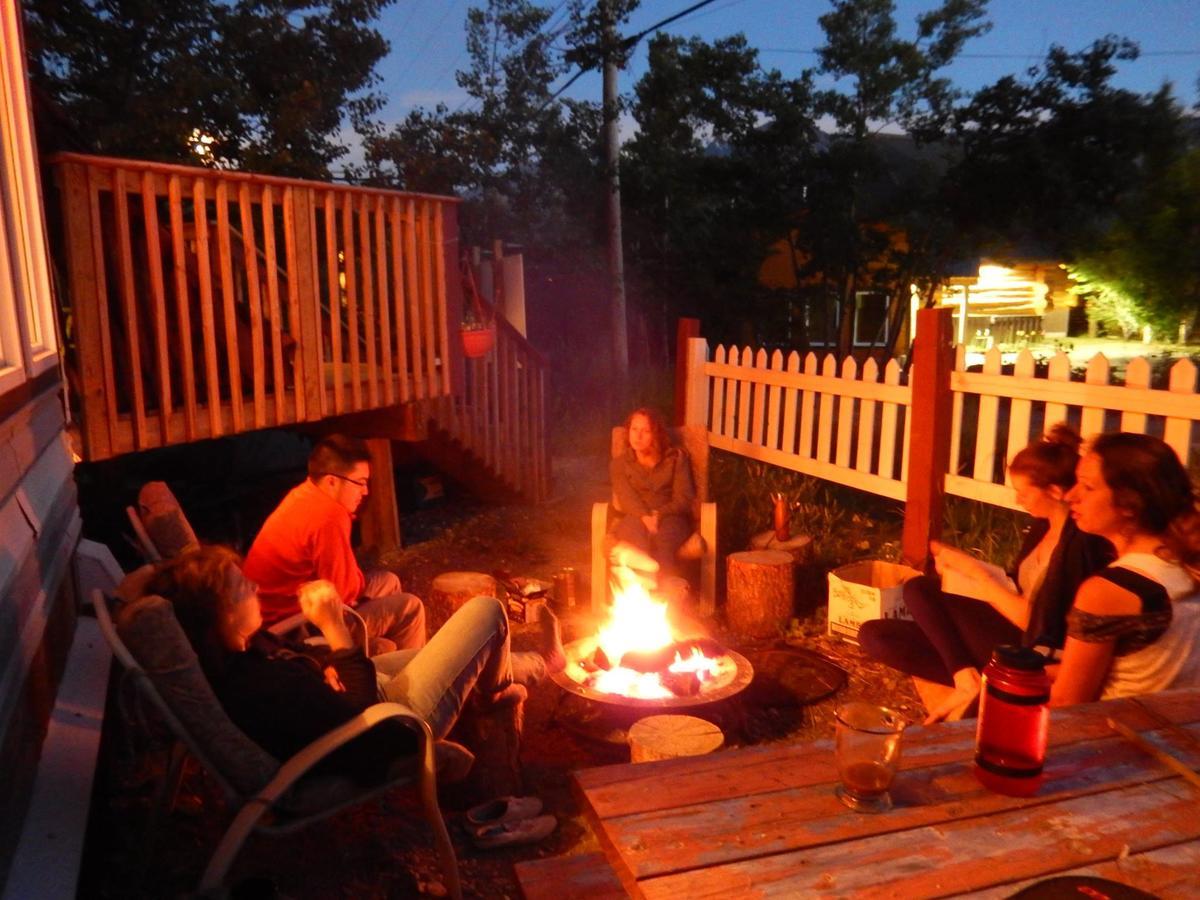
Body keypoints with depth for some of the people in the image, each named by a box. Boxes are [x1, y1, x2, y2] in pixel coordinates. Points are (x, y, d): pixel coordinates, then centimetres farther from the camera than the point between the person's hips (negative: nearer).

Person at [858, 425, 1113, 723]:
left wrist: (976, 572, -13)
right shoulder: (1043, 526, 9)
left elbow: (1036, 621, -21)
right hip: (1007, 638, 9)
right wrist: (960, 560, 2)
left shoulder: (1082, 542, -19)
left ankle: (968, 683, -14)